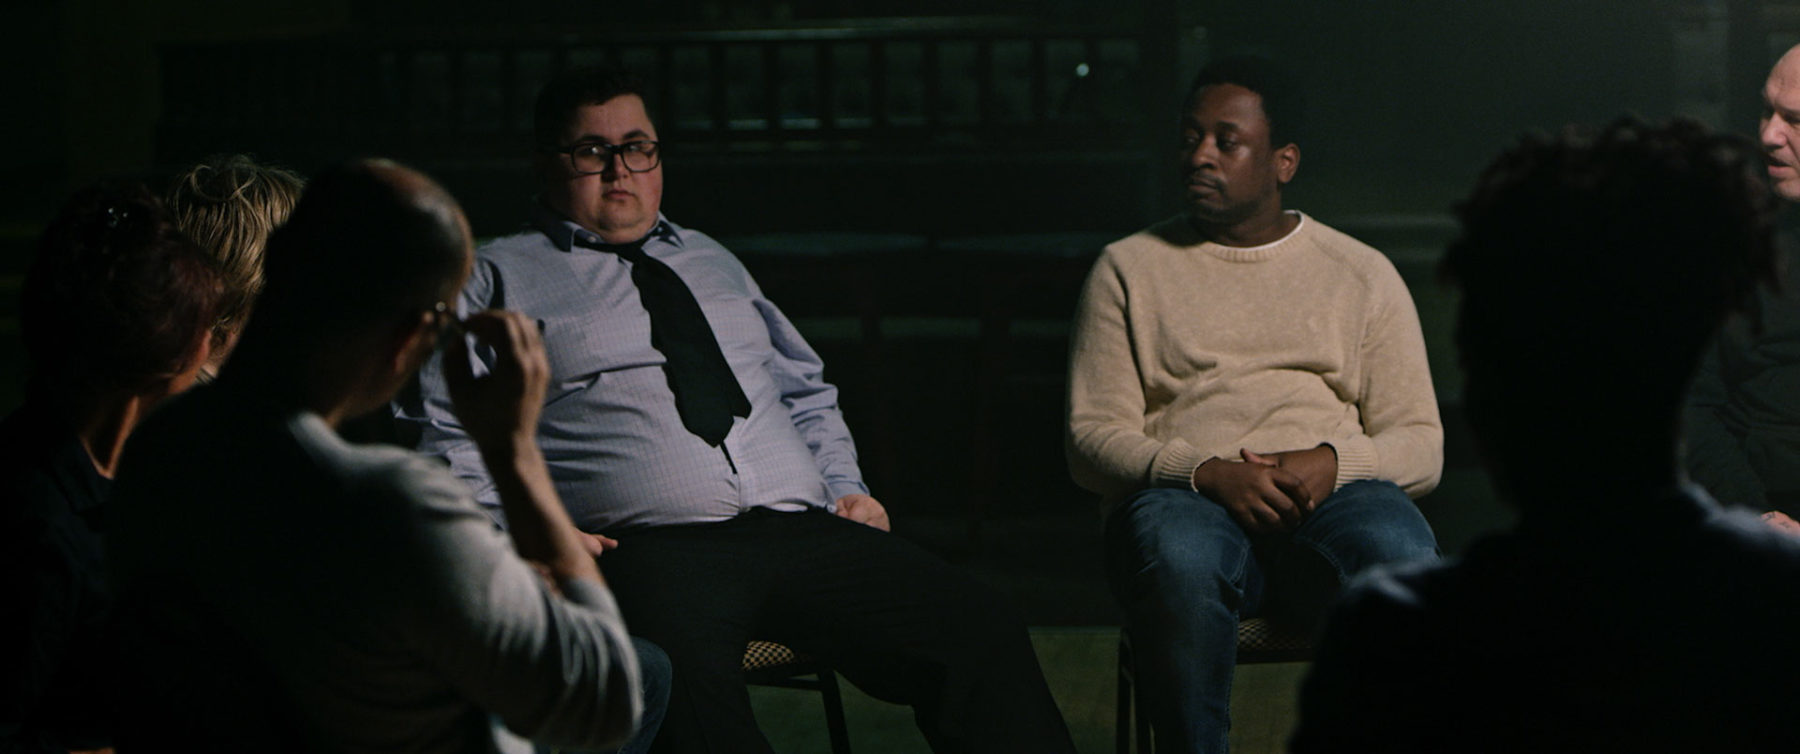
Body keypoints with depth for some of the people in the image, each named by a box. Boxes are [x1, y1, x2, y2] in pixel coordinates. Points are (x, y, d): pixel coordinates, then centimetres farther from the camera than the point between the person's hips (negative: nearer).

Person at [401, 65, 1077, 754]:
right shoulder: (497, 277, 15)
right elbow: (445, 437, 7)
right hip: (642, 551, -5)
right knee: (685, 687, -42)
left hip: (803, 534, 5)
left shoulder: (712, 262, 31)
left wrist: (846, 488, 16)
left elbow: (805, 393, 35)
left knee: (979, 630, -20)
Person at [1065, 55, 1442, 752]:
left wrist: (1333, 461, -11)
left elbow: (1421, 445, 12)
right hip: (1184, 496, -1)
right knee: (1179, 563, -39)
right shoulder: (1127, 269, 16)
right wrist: (1207, 472, -14)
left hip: (1333, 496, 1)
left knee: (1401, 560, -36)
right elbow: (1092, 440, 6)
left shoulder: (1363, 275, 18)